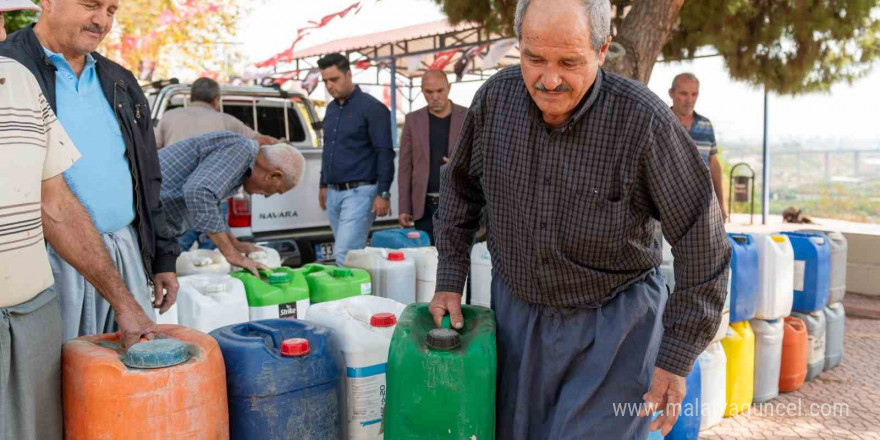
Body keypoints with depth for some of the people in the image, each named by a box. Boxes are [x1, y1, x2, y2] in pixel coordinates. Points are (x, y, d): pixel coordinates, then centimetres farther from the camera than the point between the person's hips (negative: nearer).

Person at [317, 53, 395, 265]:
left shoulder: (371, 108, -8)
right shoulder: (331, 108, 15)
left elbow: (385, 153, -11)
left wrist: (383, 194, -16)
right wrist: (324, 185, 24)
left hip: (359, 192, -7)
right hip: (334, 192, 7)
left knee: (344, 253, -13)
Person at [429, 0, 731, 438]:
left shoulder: (645, 121, -24)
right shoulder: (496, 98, -12)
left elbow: (702, 244, -15)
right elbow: (461, 186, 6)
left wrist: (676, 358, -12)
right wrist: (450, 280, 6)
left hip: (613, 318, -4)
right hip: (518, 307, 4)